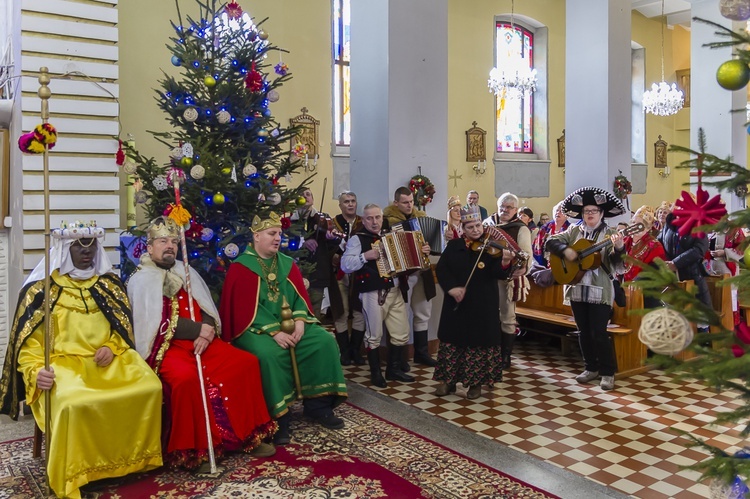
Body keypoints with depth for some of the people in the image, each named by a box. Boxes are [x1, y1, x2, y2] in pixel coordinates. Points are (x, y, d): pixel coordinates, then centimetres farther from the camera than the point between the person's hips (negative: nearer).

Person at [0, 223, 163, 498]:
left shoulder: (109, 284, 13)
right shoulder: (42, 288, 4)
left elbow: (125, 328, 16)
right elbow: (29, 340, 2)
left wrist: (111, 348, -4)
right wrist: (36, 370, -16)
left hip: (108, 360, 3)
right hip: (63, 362, -3)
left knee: (150, 387, -24)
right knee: (73, 402, -37)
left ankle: (132, 459, -3)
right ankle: (73, 475, -12)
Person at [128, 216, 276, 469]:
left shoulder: (187, 273, 16)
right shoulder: (140, 280, 0)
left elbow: (208, 311, 11)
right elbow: (159, 323, -12)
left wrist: (206, 334, -10)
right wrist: (200, 329, -12)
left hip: (201, 342, 6)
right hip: (165, 347, -6)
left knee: (246, 362, -11)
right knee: (186, 378, -35)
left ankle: (248, 434, 0)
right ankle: (191, 450, -18)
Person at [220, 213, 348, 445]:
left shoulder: (287, 264, 12)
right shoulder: (240, 268, -5)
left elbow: (300, 296, 7)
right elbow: (244, 308, -14)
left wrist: (299, 321, -14)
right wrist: (274, 332, -24)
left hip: (290, 324, 6)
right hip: (255, 328, -5)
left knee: (325, 341, -15)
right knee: (270, 353, -36)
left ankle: (317, 404, -6)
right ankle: (278, 417, -22)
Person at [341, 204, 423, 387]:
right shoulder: (357, 239, -3)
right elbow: (345, 265, -13)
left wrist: (421, 253, 11)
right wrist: (365, 256, -22)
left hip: (394, 291, 6)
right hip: (372, 293, -6)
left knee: (402, 333, 9)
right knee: (374, 335, 3)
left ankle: (394, 368, 25)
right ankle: (376, 373, 18)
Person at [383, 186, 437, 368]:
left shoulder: (421, 216, 10)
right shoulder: (388, 220, -8)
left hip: (422, 271, 6)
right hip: (401, 273, -6)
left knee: (423, 313, 14)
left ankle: (421, 352, 28)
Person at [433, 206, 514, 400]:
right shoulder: (454, 245, 4)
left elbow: (498, 274, -15)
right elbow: (441, 269, -1)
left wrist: (505, 263, -36)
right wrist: (451, 288, -16)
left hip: (483, 305, -2)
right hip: (456, 304, 3)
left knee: (479, 342, 4)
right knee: (453, 340, 10)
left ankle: (476, 383, 19)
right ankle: (449, 381, 23)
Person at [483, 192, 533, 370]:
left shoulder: (521, 229, -7)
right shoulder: (488, 223, 7)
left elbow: (527, 254, -15)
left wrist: (524, 268, -35)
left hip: (509, 277, -5)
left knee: (507, 318, 4)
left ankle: (506, 357, 14)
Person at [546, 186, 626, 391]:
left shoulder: (610, 234, -3)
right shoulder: (574, 231, 8)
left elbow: (615, 261, -13)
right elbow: (551, 242, 4)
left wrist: (619, 248, -35)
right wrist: (565, 250, -15)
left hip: (600, 291, -4)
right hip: (577, 290, 4)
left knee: (599, 332, -4)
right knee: (584, 332, 12)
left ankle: (608, 372, 11)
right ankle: (591, 368, 26)